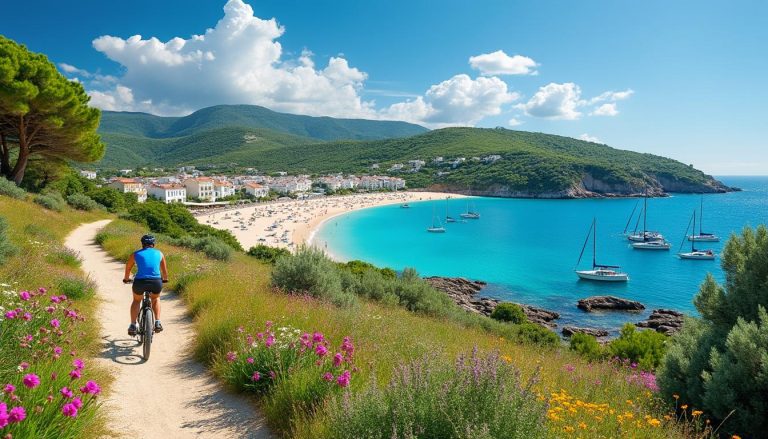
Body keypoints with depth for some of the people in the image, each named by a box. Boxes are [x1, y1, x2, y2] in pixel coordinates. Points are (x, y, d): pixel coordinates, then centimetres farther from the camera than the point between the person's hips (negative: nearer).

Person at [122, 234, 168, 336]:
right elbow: (164, 269, 28)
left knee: (136, 300, 30)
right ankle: (157, 322, 18)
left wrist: (126, 279, 50)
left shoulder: (135, 254, 15)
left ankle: (133, 326, 22)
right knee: (156, 299, 32)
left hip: (140, 282, 0)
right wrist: (165, 279, 48)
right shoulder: (159, 253, 16)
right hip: (156, 282, 0)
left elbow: (128, 268, 30)